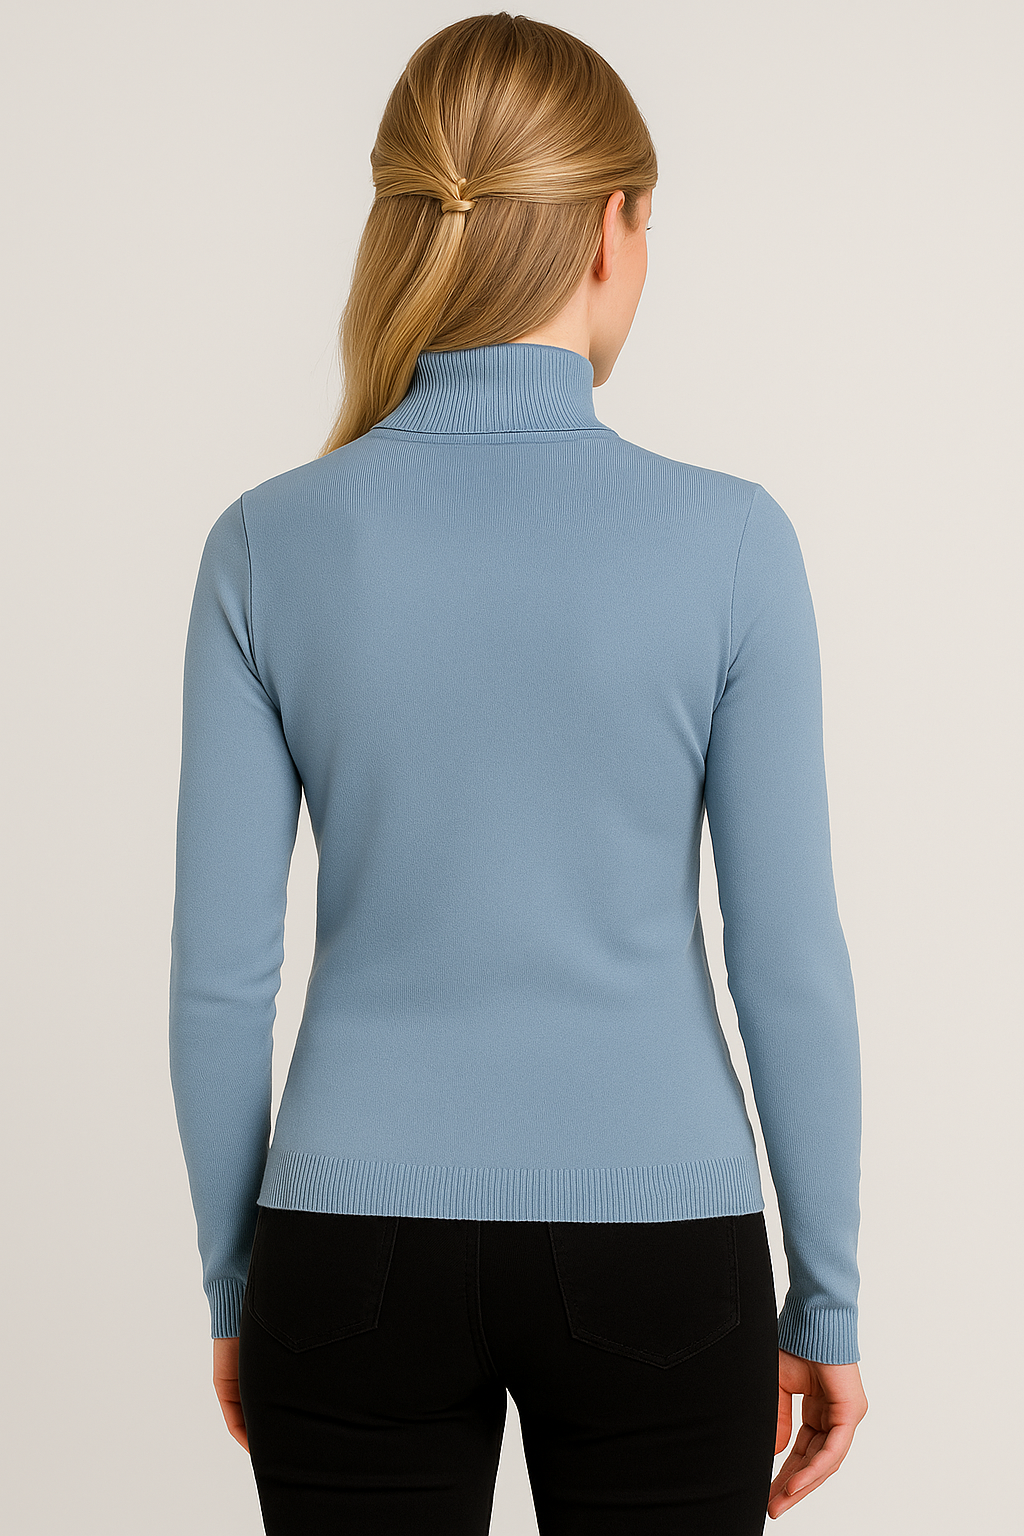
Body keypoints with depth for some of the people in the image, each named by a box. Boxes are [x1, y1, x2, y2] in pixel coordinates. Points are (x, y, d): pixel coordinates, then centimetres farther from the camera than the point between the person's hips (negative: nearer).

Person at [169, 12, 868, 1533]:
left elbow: (218, 968, -3)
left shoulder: (270, 544, -6)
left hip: (360, 1250, 1)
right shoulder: (727, 541, -10)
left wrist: (233, 1279, 9)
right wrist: (825, 1304, 4)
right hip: (654, 1251, -1)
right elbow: (790, 958, -7)